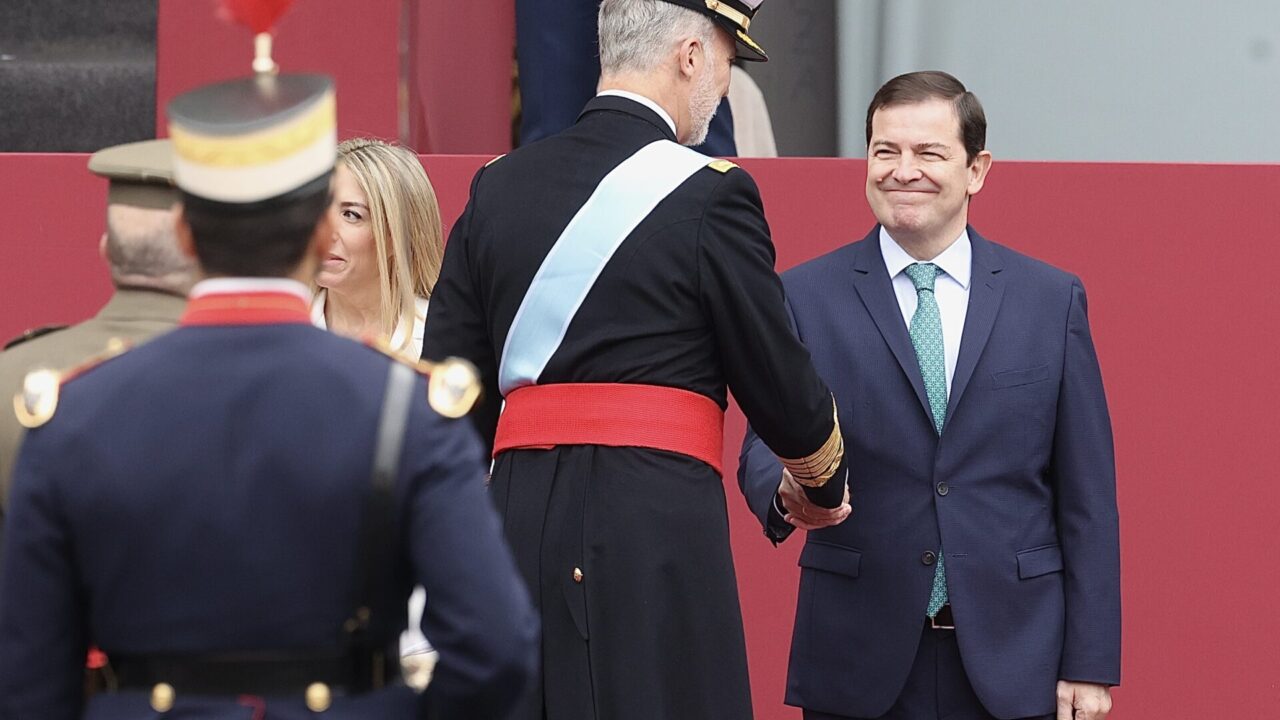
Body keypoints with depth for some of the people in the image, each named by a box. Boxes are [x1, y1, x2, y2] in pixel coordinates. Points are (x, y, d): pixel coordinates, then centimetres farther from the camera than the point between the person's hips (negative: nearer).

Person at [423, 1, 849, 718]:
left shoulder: (499, 186, 11)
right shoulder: (710, 194, -5)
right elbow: (779, 388, 1)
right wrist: (826, 485, 21)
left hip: (519, 523, 6)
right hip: (659, 522, -5)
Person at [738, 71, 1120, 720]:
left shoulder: (1053, 301, 7)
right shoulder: (804, 297, 5)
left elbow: (1086, 500, 5)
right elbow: (766, 446, -2)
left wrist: (1091, 665, -1)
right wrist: (789, 492, -27)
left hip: (1011, 666, 0)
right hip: (860, 666, 0)